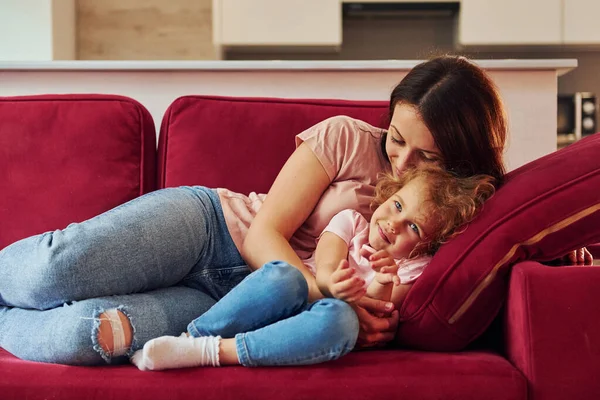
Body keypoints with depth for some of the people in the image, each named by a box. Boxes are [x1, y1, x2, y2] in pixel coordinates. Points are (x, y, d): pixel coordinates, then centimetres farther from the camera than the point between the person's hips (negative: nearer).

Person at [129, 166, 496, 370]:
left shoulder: (414, 268, 11)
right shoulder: (350, 221, 13)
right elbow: (323, 267, -4)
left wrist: (382, 288, -28)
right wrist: (331, 284, -28)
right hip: (299, 299, 2)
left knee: (340, 320, -40)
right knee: (283, 276, -36)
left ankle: (208, 351, -38)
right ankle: (188, 337, -29)